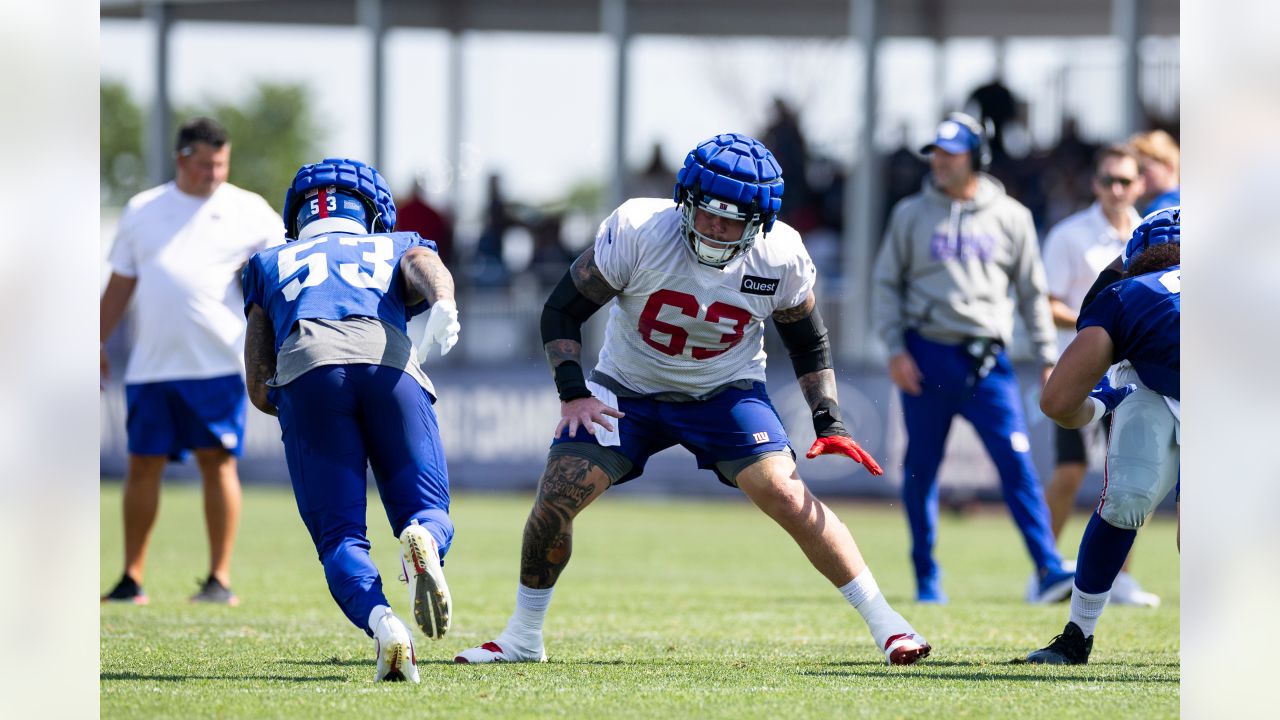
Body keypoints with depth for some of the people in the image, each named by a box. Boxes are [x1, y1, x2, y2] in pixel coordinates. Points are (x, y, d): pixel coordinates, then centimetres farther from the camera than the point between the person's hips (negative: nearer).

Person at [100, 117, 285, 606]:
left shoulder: (248, 211, 5)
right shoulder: (141, 210, 13)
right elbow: (120, 285, 17)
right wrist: (98, 344, 13)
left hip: (217, 364, -2)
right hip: (151, 364, 2)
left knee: (218, 463, -5)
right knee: (143, 465, 3)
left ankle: (220, 579, -1)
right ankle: (132, 579, 11)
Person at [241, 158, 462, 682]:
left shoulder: (270, 264, 38)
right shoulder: (397, 247, 36)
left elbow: (260, 390, 28)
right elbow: (427, 266, 8)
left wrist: (303, 409, 45)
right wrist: (443, 305, -13)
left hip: (305, 367, 0)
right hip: (389, 364, 0)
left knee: (339, 538, 3)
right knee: (430, 517, 9)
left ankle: (380, 622, -30)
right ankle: (422, 541, -31)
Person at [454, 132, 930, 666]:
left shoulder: (780, 258, -18)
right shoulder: (638, 231, -25)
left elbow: (808, 342, 2)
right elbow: (563, 309, -13)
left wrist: (830, 425, -8)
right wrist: (573, 394, -23)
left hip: (726, 391, 0)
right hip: (629, 388, 0)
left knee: (784, 493, -19)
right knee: (557, 495, -13)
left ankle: (884, 622, -9)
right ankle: (523, 638, 8)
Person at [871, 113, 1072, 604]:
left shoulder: (1010, 217, 8)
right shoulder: (911, 215, 7)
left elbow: (1032, 292, 12)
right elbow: (887, 284, 8)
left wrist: (1048, 358, 6)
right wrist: (895, 350, -4)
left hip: (987, 360, -1)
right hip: (927, 355, 1)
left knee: (1016, 462, -12)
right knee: (922, 467, 4)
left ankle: (1048, 571, -16)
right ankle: (926, 578, 16)